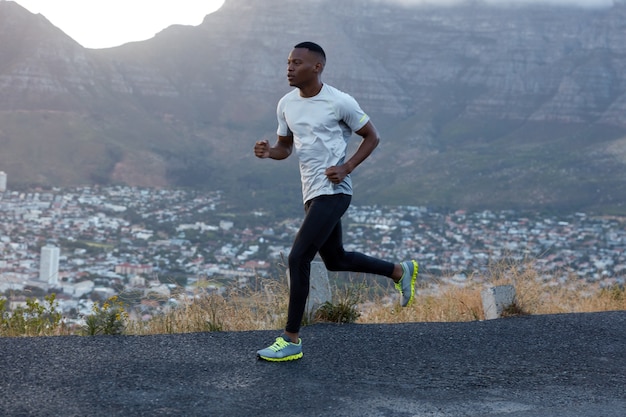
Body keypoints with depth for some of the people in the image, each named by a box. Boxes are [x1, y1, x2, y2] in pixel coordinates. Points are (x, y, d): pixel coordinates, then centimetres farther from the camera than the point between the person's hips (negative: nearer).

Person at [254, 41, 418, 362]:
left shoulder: (340, 102, -11)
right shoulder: (286, 104, 7)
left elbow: (371, 137, 0)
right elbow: (286, 146, 17)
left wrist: (347, 167, -14)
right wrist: (268, 152, -6)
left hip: (332, 192, -8)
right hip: (312, 193, 8)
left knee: (298, 258, -13)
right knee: (335, 259, 20)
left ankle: (291, 341, -4)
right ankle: (400, 271, 41)